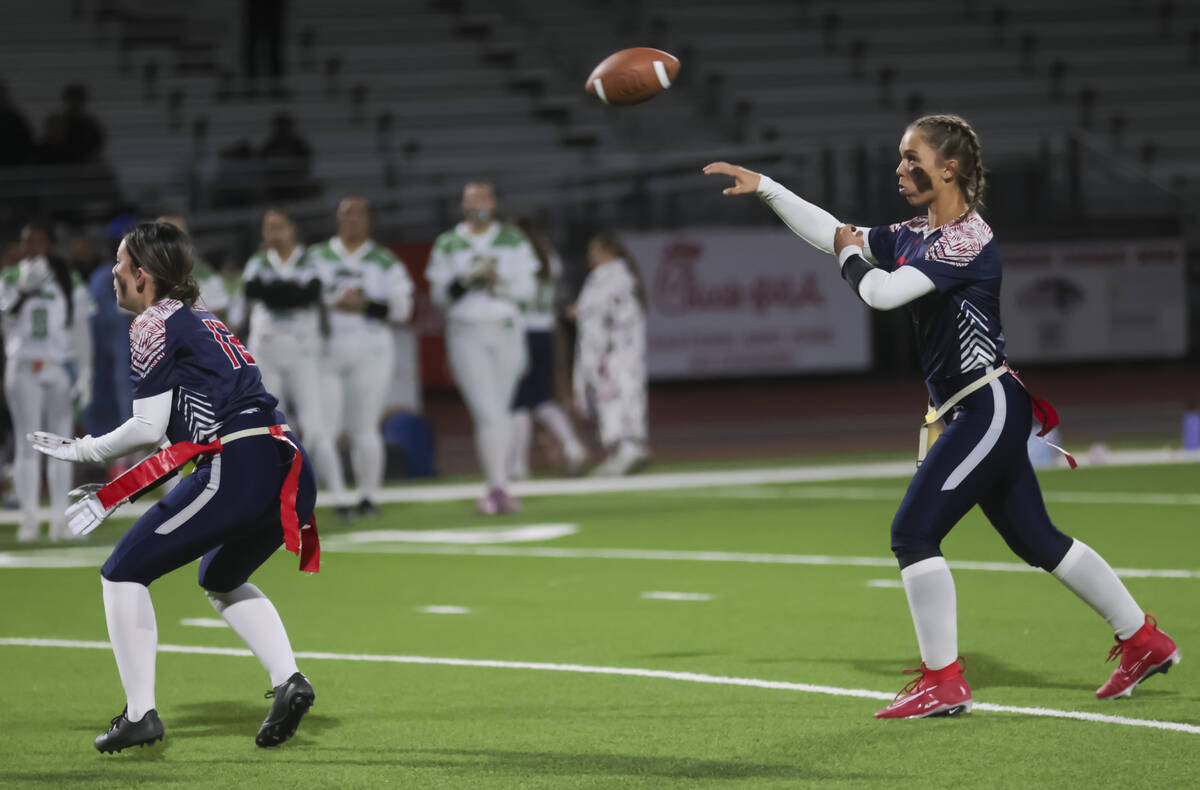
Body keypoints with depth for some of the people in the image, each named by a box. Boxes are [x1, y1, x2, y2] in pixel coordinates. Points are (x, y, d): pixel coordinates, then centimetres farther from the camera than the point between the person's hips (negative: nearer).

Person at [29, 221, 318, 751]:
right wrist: (112, 493, 26)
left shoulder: (154, 324, 0)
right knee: (221, 579, 31)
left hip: (238, 470, -9)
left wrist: (86, 450, 11)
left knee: (124, 573, 3)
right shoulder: (200, 320, 26)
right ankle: (288, 681, 11)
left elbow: (150, 428, -4)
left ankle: (140, 715, -3)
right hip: (289, 471, 9)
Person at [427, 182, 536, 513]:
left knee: (498, 413, 5)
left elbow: (528, 288, 5)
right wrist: (467, 280, -15)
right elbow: (439, 293, 2)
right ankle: (499, 487, -18)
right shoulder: (447, 244, 5)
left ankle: (493, 489, 14)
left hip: (506, 332, 2)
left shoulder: (513, 241, 9)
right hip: (466, 334, -2)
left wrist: (500, 284, -13)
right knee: (488, 413, -13)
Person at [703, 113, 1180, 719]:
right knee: (1037, 541, 14)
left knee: (913, 532, -12)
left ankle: (943, 682, -8)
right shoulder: (912, 236, 12)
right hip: (974, 413, 9)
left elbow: (882, 293, -21)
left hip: (991, 405, -9)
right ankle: (1144, 641, 23)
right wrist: (763, 188, 12)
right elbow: (832, 233, 19)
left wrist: (851, 254, -1)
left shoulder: (968, 237, -15)